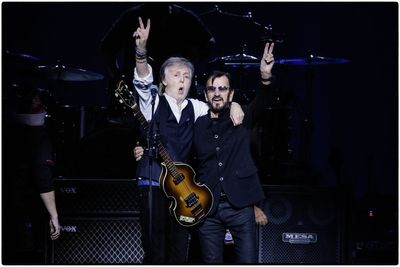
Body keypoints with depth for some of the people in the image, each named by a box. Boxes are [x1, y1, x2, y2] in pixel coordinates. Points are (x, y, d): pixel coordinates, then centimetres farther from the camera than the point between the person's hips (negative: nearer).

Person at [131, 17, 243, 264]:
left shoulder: (194, 108, 12)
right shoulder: (153, 102, 1)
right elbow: (143, 80, -17)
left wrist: (234, 105, -3)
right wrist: (142, 49, -36)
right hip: (153, 185, -4)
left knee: (179, 249, 7)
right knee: (155, 249, -3)